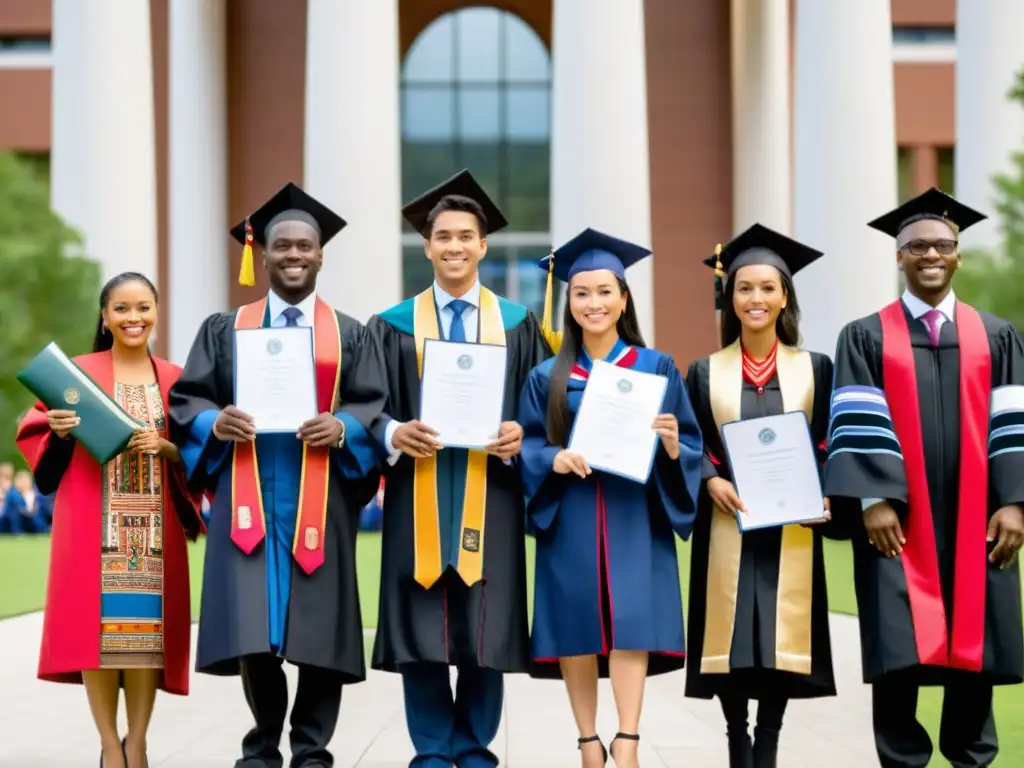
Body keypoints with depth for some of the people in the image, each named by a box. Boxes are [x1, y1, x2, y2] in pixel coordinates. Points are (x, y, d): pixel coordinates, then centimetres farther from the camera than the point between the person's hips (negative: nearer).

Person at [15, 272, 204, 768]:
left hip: (153, 527, 2)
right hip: (94, 523, -2)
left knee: (147, 625, -2)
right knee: (97, 622, -6)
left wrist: (165, 446, -9)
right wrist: (59, 430, -17)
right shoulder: (77, 372, 5)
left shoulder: (175, 380, 11)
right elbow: (34, 435, 4)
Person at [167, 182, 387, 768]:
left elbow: (378, 409, 5)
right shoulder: (224, 329, 15)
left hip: (320, 500, 0)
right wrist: (216, 423, -13)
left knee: (319, 630, -2)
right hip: (248, 496, 0)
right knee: (252, 630, -4)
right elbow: (186, 400, 8)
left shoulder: (351, 336, 13)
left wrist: (343, 428, -16)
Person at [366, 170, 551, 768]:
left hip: (489, 499, 0)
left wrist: (521, 436, -13)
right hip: (419, 498, 0)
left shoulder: (519, 324, 10)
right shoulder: (393, 326, 8)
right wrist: (395, 434, -16)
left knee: (484, 630, 2)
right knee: (420, 630, 0)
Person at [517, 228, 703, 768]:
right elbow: (526, 448, 5)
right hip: (570, 522, 2)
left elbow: (690, 445, 5)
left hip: (634, 518, -1)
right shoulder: (547, 378, 9)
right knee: (575, 629, 0)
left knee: (630, 625, -13)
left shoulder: (657, 368, 7)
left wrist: (670, 443, -17)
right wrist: (554, 460, -16)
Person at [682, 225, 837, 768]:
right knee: (732, 638, -3)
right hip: (727, 525, 0)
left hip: (791, 527, 0)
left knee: (781, 638, -2)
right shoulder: (706, 372, 7)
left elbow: (830, 444, 5)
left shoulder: (815, 369, 7)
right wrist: (711, 481, -14)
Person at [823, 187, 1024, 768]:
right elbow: (859, 424, -5)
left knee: (972, 647, 4)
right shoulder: (866, 338, 5)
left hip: (975, 524, 2)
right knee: (899, 652, -6)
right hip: (898, 520, -2)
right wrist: (874, 499, -15)